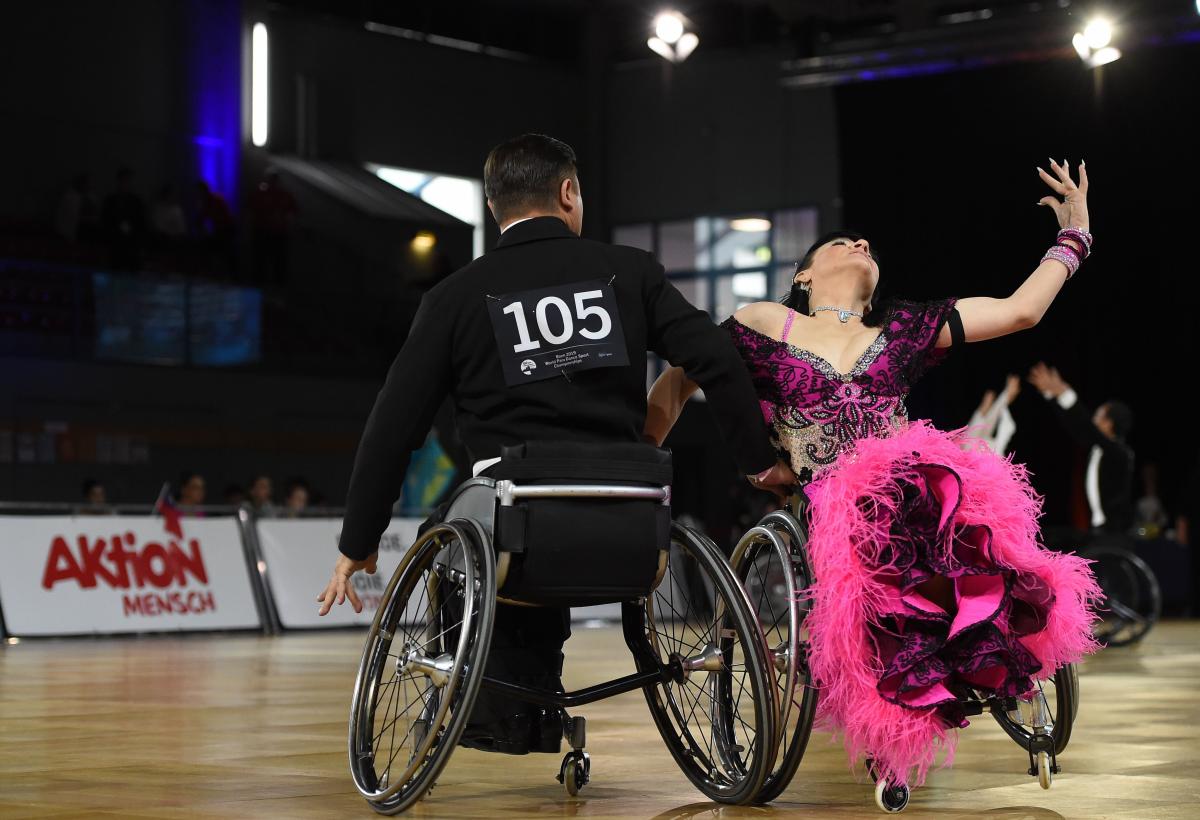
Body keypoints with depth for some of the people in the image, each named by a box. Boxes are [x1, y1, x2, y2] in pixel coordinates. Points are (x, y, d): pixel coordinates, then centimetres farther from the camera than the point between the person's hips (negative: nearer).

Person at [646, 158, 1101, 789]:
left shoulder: (902, 330, 25)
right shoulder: (763, 326, 20)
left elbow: (1018, 309, 24)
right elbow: (676, 383, 26)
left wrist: (1073, 235, 29)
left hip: (920, 484, 2)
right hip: (832, 504, -2)